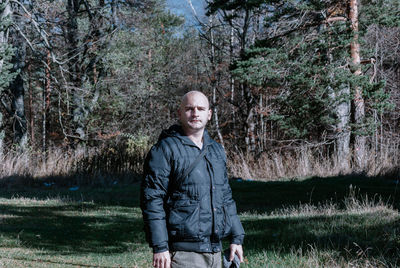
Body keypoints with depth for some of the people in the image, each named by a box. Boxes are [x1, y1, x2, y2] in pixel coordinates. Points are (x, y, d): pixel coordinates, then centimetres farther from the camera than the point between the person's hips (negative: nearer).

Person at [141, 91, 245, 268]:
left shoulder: (217, 150, 17)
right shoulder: (165, 149, -6)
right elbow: (151, 201, -11)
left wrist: (236, 238, 17)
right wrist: (159, 247, -16)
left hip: (214, 251, 7)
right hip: (182, 253, -7)